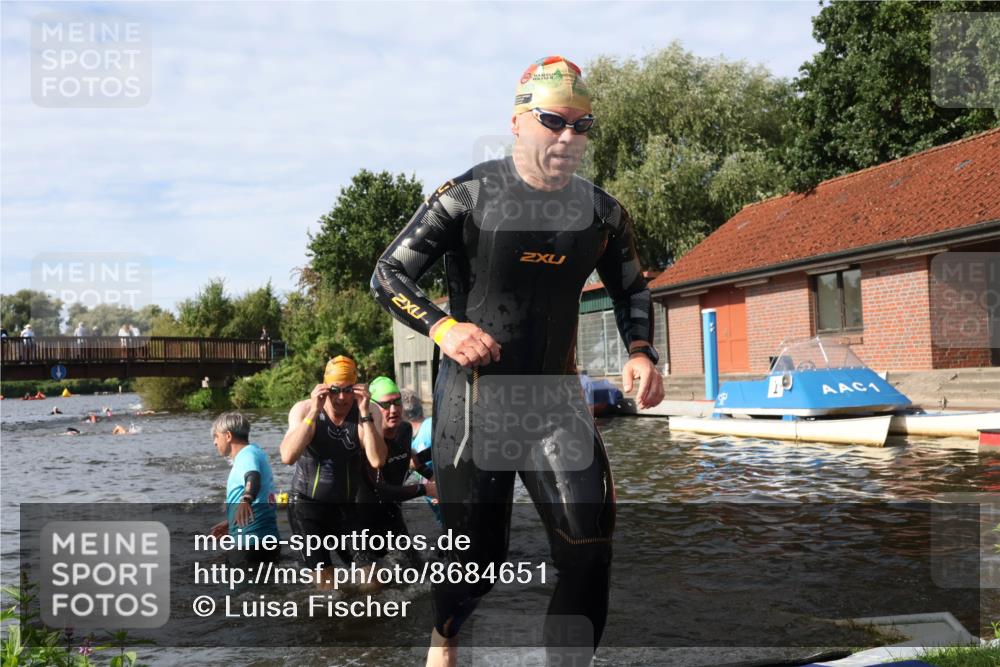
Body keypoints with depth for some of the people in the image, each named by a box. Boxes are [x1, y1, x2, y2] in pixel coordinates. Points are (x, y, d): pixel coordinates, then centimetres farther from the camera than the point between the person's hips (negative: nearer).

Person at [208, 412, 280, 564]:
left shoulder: (247, 455, -13)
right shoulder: (252, 453, 20)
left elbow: (253, 478, -38)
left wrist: (246, 499, -58)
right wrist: (230, 523, 42)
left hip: (252, 542, -11)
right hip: (263, 539, 11)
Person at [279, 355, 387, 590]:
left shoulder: (368, 415, -10)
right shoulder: (304, 410, -12)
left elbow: (377, 461, -25)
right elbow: (287, 457, -27)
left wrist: (365, 413, -30)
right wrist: (314, 412, -31)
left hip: (346, 506, 2)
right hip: (306, 505, -2)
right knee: (326, 583, -8)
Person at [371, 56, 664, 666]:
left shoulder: (603, 213, 4)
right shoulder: (468, 196, -8)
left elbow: (632, 292, 19)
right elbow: (387, 276, -4)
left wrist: (641, 352, 0)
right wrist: (442, 326, -21)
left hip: (557, 395, 4)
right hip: (475, 397, -3)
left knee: (589, 545, -9)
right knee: (479, 554, 6)